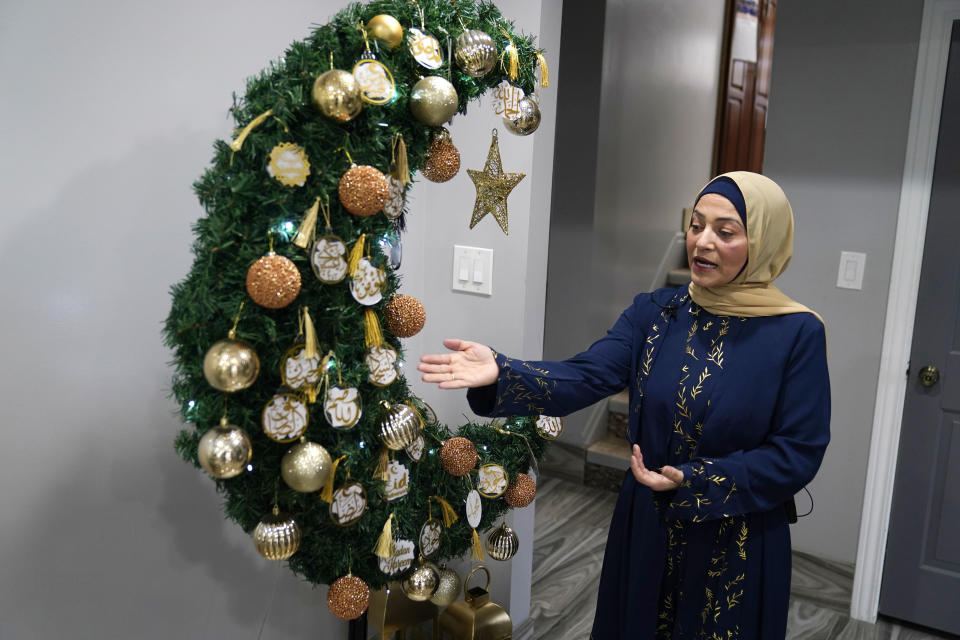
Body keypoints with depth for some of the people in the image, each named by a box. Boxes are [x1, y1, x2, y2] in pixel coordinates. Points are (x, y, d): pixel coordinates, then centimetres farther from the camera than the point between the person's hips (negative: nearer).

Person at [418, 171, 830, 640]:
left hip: (737, 552, -3)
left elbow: (798, 454, -13)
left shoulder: (797, 334, -13)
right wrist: (500, 373, -33)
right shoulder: (654, 312, -4)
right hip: (645, 533, 3)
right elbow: (584, 379, -17)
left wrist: (696, 482, -22)